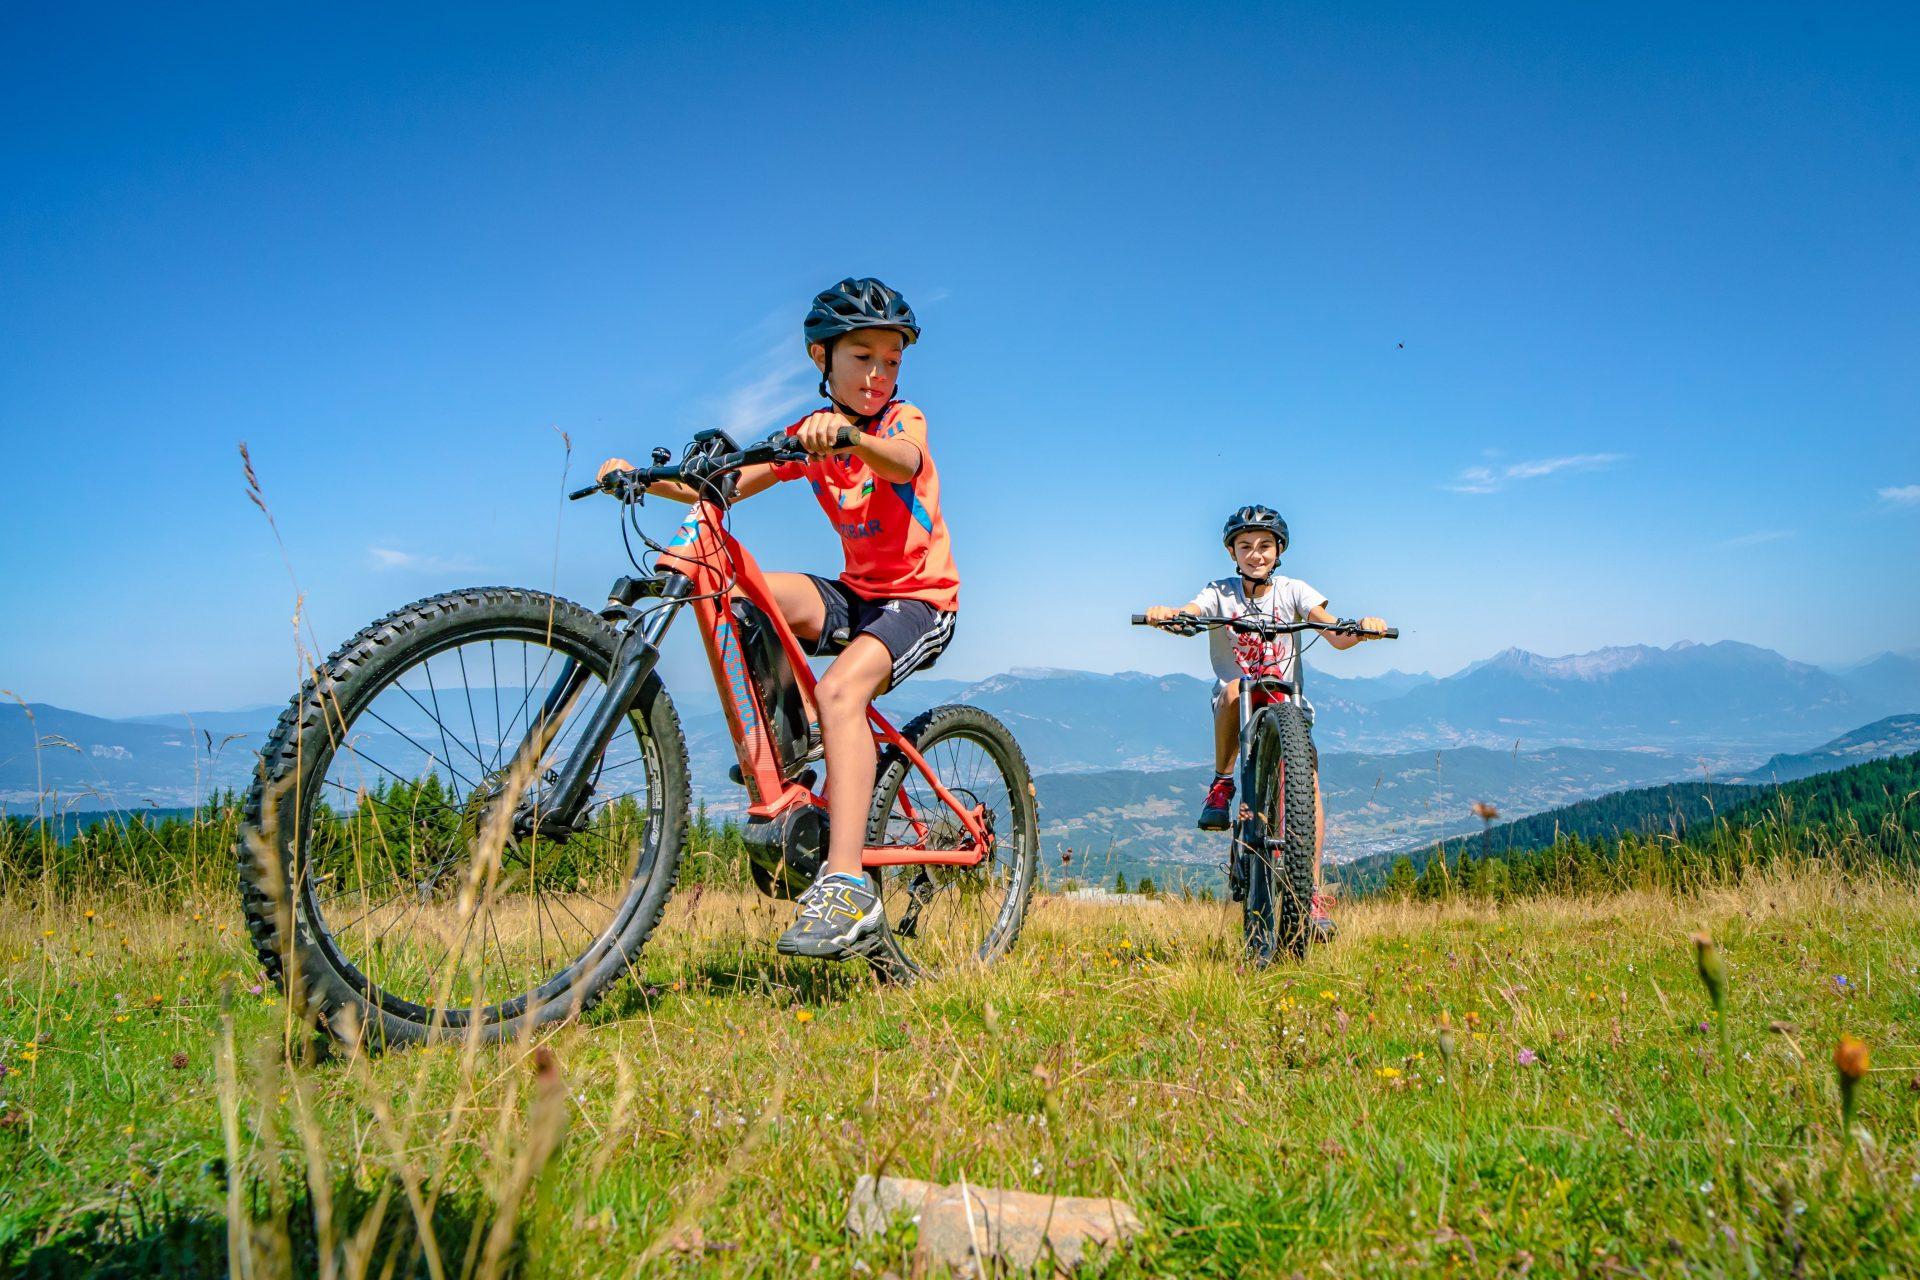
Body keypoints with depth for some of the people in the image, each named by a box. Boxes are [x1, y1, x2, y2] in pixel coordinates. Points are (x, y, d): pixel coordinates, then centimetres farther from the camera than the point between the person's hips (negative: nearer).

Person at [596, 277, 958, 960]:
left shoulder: (902, 419, -6)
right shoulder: (807, 438, 8)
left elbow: (903, 462, -32)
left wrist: (848, 434, -54)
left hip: (921, 597, -5)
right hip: (856, 591, 5)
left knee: (840, 689, -33)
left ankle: (847, 891, -39)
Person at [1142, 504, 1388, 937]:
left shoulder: (1293, 592, 0)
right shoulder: (1220, 593, -1)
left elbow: (1337, 637, -14)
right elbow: (1188, 615, -22)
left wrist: (1363, 629, -36)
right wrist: (1167, 615, -46)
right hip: (1238, 708, -1)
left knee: (1308, 785, -18)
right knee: (1234, 689, -37)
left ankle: (1313, 893, -11)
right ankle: (1221, 785, -17)